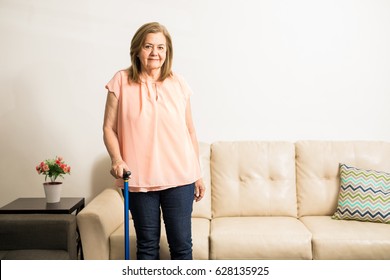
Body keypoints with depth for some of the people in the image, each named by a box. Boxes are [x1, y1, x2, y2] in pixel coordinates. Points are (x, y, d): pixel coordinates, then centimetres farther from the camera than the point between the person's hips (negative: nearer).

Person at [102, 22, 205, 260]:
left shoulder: (179, 83, 3)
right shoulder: (122, 81, -1)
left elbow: (190, 131, 8)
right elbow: (109, 127, 0)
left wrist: (198, 174, 10)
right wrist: (117, 159, -17)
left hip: (178, 177, 1)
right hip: (139, 178, -1)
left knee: (182, 243, 7)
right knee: (147, 245, 12)